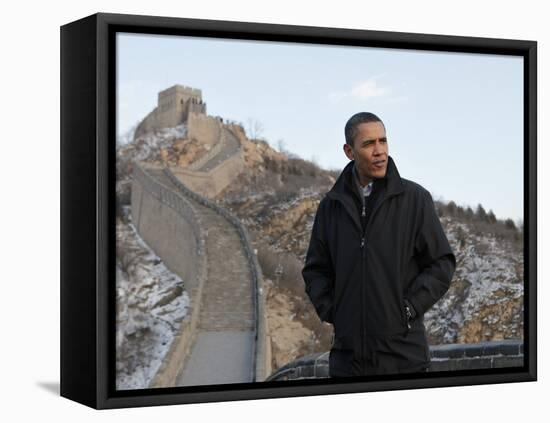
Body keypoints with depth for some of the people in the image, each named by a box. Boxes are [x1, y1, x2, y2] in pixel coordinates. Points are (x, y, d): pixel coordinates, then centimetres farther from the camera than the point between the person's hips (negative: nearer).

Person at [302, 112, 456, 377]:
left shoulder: (415, 198, -1)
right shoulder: (331, 205, 8)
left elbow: (442, 263, 0)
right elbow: (315, 269, 16)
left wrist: (408, 308, -7)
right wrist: (329, 310, 2)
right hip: (347, 353, 3)